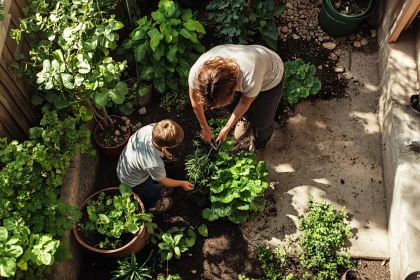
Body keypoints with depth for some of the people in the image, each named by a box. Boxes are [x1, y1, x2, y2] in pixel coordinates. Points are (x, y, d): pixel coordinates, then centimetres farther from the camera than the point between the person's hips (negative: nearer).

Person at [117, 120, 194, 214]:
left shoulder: (151, 128, -33)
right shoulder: (153, 163, -45)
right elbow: (162, 180, -20)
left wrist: (164, 152, 9)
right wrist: (181, 183, -5)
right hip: (133, 182, -5)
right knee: (152, 194, 25)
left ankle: (157, 190, 59)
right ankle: (151, 204, 56)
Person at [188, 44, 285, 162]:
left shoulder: (250, 79, -45)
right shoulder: (196, 71, -35)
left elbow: (244, 103, -22)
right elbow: (195, 103, -14)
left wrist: (226, 129, -10)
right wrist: (205, 128, -2)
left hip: (271, 78, -4)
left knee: (262, 122, -3)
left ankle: (258, 146, 32)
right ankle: (247, 119, 37)